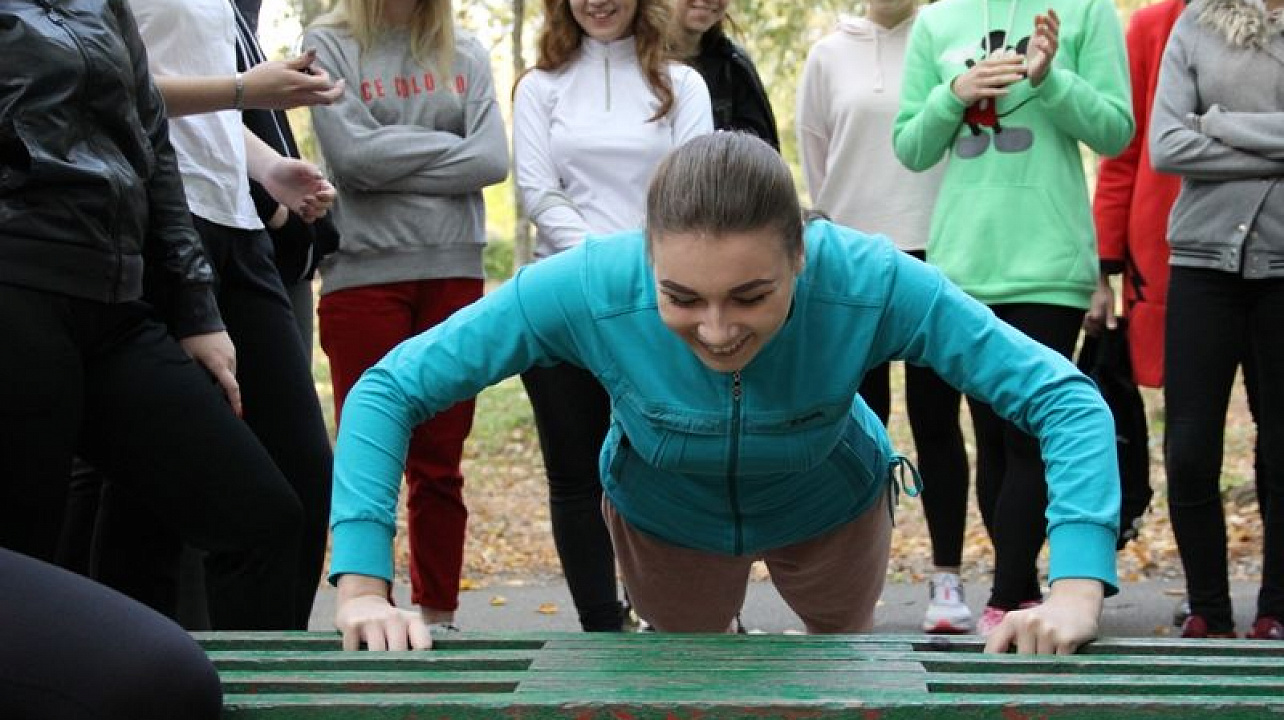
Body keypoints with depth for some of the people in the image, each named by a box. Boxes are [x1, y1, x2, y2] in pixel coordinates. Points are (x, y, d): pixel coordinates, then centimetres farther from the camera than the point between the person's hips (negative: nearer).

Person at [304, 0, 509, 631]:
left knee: (440, 466, 7)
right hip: (363, 275, -3)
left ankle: (438, 619, 14)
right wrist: (451, 147, -3)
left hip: (454, 274, 3)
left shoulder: (465, 53, 12)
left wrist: (396, 164, -7)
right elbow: (353, 153, -11)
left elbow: (494, 159, -1)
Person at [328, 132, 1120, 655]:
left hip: (831, 507, 1)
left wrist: (1077, 589, -50)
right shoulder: (587, 288, -40)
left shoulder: (869, 283, -41)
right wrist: (363, 584, -43)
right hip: (664, 516, -1)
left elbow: (1065, 397, -36)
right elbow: (389, 391, -32)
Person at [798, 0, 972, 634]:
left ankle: (946, 577, 7)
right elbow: (813, 159, 11)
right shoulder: (829, 54, 6)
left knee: (935, 418, 1)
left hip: (935, 252, -2)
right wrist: (843, 221, 11)